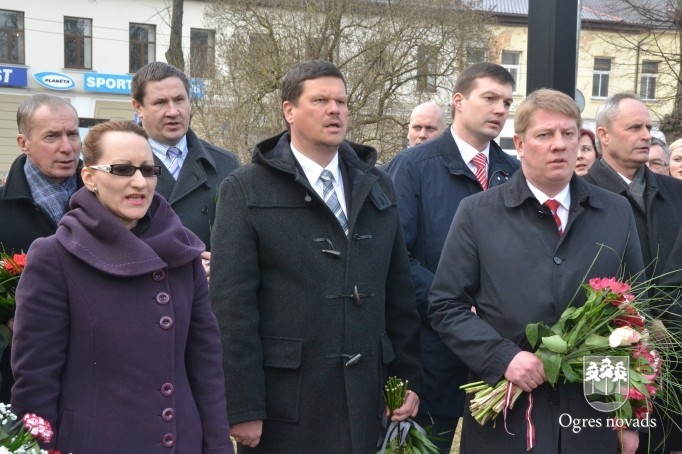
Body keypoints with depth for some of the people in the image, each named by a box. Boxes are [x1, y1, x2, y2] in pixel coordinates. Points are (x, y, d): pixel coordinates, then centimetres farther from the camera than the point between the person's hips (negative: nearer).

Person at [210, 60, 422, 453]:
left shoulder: (378, 187, 11)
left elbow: (399, 293, 12)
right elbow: (232, 304, -8)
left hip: (363, 401, 4)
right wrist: (243, 407, -11)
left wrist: (409, 379, 8)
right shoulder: (246, 190, -4)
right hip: (283, 402, -4)